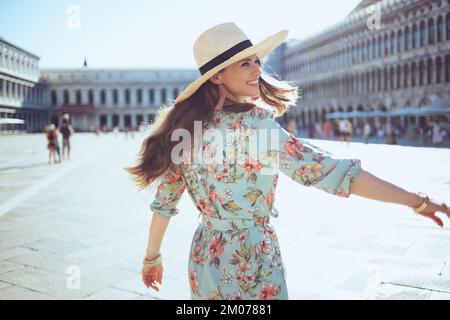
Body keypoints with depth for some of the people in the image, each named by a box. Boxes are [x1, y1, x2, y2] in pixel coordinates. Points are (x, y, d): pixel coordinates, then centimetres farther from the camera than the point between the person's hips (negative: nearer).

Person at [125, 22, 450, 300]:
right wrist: (417, 200, -19)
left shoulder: (184, 126, -2)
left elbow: (164, 201, 3)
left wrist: (152, 258, 15)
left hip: (204, 260, 6)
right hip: (251, 263, -6)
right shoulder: (255, 125, -22)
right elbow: (327, 170, -25)